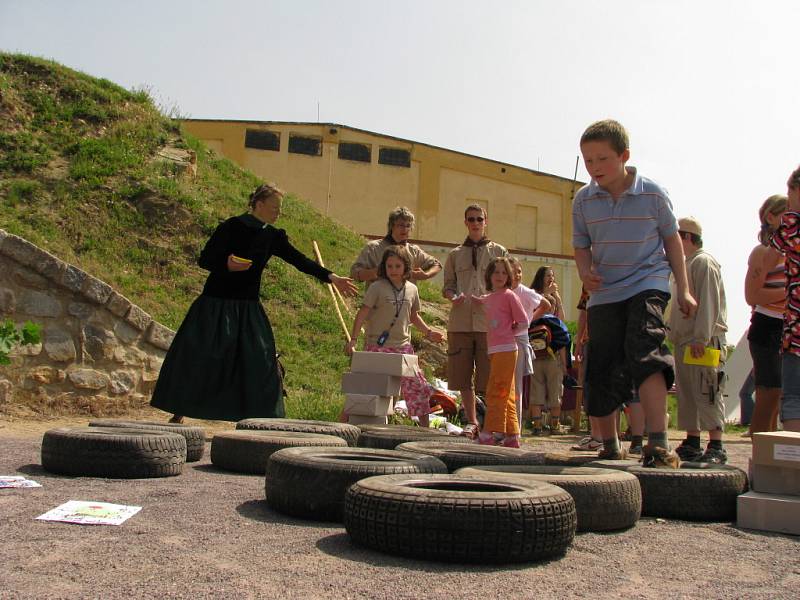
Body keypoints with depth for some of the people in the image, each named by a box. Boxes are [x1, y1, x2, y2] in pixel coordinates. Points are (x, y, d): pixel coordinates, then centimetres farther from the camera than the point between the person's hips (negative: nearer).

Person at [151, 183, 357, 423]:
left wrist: (331, 277, -8)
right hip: (215, 306, -5)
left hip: (248, 309, 5)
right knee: (196, 359, -2)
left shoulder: (272, 236, 5)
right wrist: (227, 265, -28)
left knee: (259, 363, -1)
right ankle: (179, 413, 15)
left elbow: (299, 260, 2)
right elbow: (204, 260, -9)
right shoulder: (231, 227, -10)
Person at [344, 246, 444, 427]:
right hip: (378, 346, -4)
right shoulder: (377, 287, -6)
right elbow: (362, 313, -9)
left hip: (403, 346, 4)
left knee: (418, 387, 3)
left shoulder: (412, 289, 9)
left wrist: (428, 332, 18)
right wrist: (353, 339, -15)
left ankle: (425, 427, 17)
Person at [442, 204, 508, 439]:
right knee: (463, 375, 4)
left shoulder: (498, 252, 10)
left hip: (489, 321, -2)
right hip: (460, 321, 2)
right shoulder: (455, 254, 15)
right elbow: (447, 286, 15)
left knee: (490, 375, -3)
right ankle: (471, 421, 17)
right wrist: (454, 297, -8)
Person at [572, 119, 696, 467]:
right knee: (601, 374, 4)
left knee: (645, 353, -26)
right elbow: (582, 246, 9)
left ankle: (658, 445, -27)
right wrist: (585, 272, -13)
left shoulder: (653, 194, -4)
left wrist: (683, 289, 4)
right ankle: (610, 448, 21)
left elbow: (672, 239, 6)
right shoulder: (583, 200, 1)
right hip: (604, 293, 4)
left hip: (647, 284, -3)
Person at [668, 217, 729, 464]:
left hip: (704, 341, -10)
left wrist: (700, 338, -23)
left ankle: (716, 447, -9)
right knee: (686, 393, 11)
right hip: (684, 341, 10)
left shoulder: (704, 262, -7)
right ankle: (692, 443, 17)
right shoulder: (686, 265, 22)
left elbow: (709, 304, -17)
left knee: (706, 393, -11)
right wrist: (676, 337, 18)